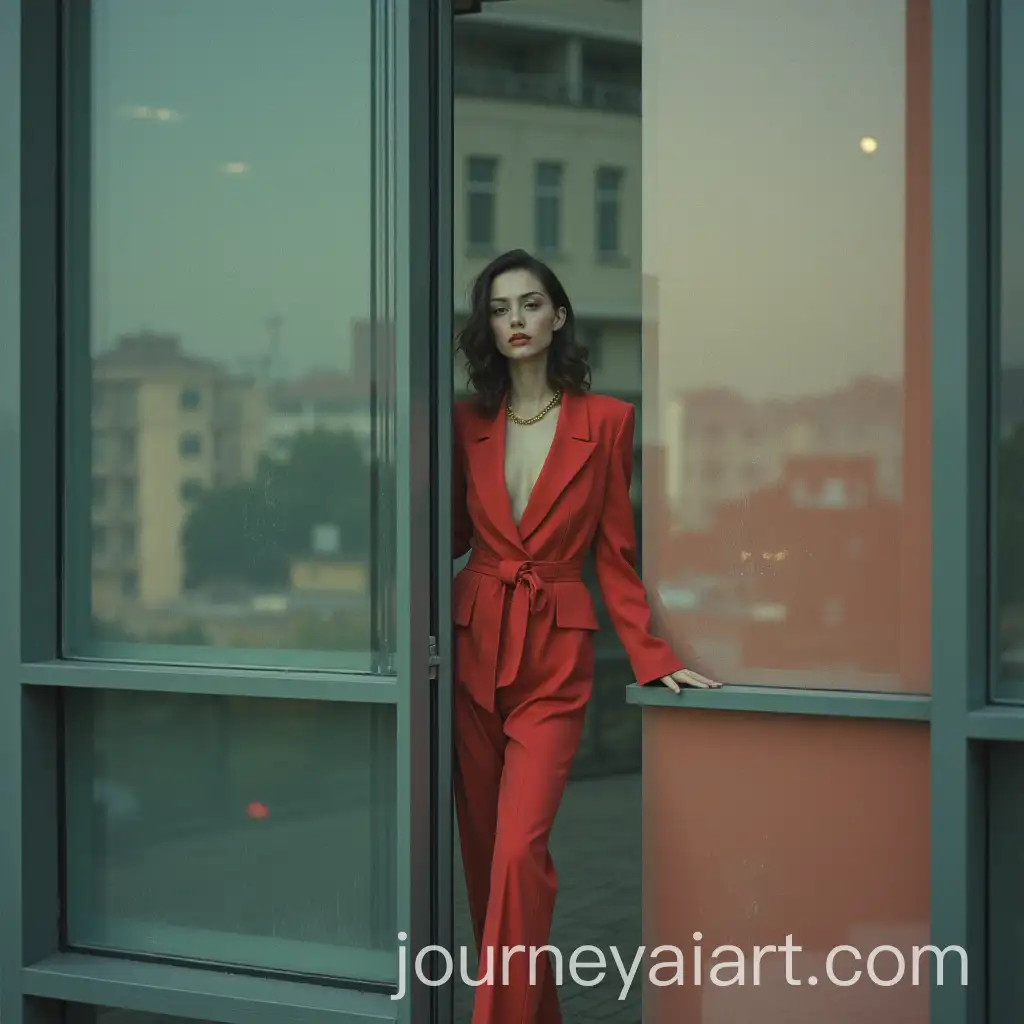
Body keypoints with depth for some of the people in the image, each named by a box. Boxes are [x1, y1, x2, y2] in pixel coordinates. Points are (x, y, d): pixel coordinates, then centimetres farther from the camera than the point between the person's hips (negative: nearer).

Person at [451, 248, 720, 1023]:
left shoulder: (604, 420, 0)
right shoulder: (468, 422, 8)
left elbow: (615, 554, 3)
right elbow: (455, 536, 14)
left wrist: (652, 658, -4)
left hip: (555, 659, -3)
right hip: (473, 650, 4)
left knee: (518, 852, -16)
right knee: (483, 849, 7)